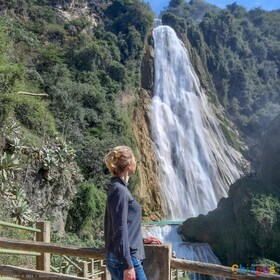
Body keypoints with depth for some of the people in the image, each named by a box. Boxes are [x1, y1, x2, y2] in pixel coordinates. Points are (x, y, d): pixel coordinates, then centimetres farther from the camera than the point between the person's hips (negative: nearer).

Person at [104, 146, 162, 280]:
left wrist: (142, 240, 23)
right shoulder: (119, 190, -17)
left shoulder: (118, 188, 12)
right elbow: (120, 230, -21)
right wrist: (128, 266, -21)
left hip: (117, 259, 9)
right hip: (125, 260, -9)